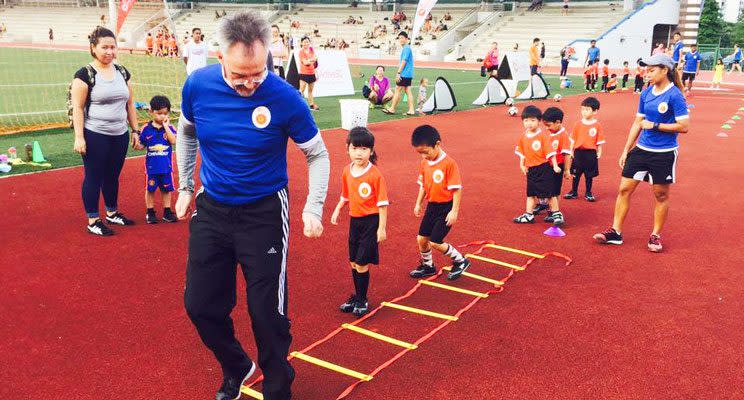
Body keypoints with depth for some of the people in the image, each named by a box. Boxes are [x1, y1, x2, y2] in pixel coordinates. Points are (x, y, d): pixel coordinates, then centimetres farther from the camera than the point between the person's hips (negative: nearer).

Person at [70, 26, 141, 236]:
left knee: (113, 176, 17)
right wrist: (79, 137, -15)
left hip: (120, 135, 5)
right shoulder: (85, 74, -8)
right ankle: (93, 221, 15)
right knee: (94, 177, 4)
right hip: (94, 137, -5)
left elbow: (130, 104, 14)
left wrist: (135, 130, 12)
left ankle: (112, 213, 33)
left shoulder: (122, 72, 9)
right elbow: (77, 108, -10)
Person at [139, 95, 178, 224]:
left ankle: (167, 212, 21)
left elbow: (173, 141, -17)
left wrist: (166, 126, -17)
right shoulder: (146, 128, -2)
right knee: (150, 189, 7)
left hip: (166, 165, 1)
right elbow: (142, 145, 6)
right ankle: (150, 212, 19)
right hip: (152, 165, 0)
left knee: (166, 189, 10)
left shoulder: (170, 127, -1)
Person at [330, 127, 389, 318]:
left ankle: (362, 300, 16)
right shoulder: (347, 171, 2)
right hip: (354, 220, 6)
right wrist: (338, 209, 6)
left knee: (362, 264, -2)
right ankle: (357, 295, 32)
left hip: (371, 222, -6)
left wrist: (382, 228, -14)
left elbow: (382, 203, -13)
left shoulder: (375, 175, -16)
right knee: (354, 263, 15)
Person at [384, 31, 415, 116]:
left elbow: (404, 61, -19)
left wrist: (398, 73, -19)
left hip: (404, 74, -10)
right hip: (408, 74, 10)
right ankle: (411, 110, 4)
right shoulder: (406, 48, 18)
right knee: (408, 91, 6)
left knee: (397, 90, -4)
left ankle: (392, 109, 2)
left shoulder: (406, 48, -13)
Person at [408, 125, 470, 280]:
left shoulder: (449, 163, -20)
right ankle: (428, 267, 33)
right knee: (421, 239, 10)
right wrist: (418, 203, 11)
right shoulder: (425, 163, 1)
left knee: (435, 242, -7)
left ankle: (461, 261, 14)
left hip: (446, 207, -7)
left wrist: (454, 211, -19)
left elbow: (457, 189, -18)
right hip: (432, 206, 7)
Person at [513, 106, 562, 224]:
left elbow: (550, 152, -13)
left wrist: (555, 166, -15)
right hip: (531, 169, 6)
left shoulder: (543, 136, -13)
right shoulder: (523, 138, 4)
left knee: (549, 192, 1)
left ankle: (557, 214, 13)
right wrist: (522, 164, 5)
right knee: (531, 193, 13)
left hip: (544, 169, -6)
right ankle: (528, 215, 21)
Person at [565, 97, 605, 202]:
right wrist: (571, 151, 0)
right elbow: (573, 139, 4)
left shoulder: (597, 126, -5)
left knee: (589, 175, 9)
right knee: (576, 173, 10)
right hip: (578, 152, 2)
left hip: (591, 153, -2)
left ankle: (588, 193, 20)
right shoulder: (578, 124, 1)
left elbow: (599, 141, -1)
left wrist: (599, 152, -5)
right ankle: (574, 192, 21)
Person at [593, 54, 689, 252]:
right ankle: (615, 232, 11)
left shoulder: (675, 95, -13)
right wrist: (626, 150, 12)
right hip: (641, 149, 6)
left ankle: (656, 236, 23)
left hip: (664, 154, -6)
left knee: (661, 195, 8)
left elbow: (684, 126, -16)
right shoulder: (646, 93, 6)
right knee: (624, 189, 4)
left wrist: (654, 125, -16)